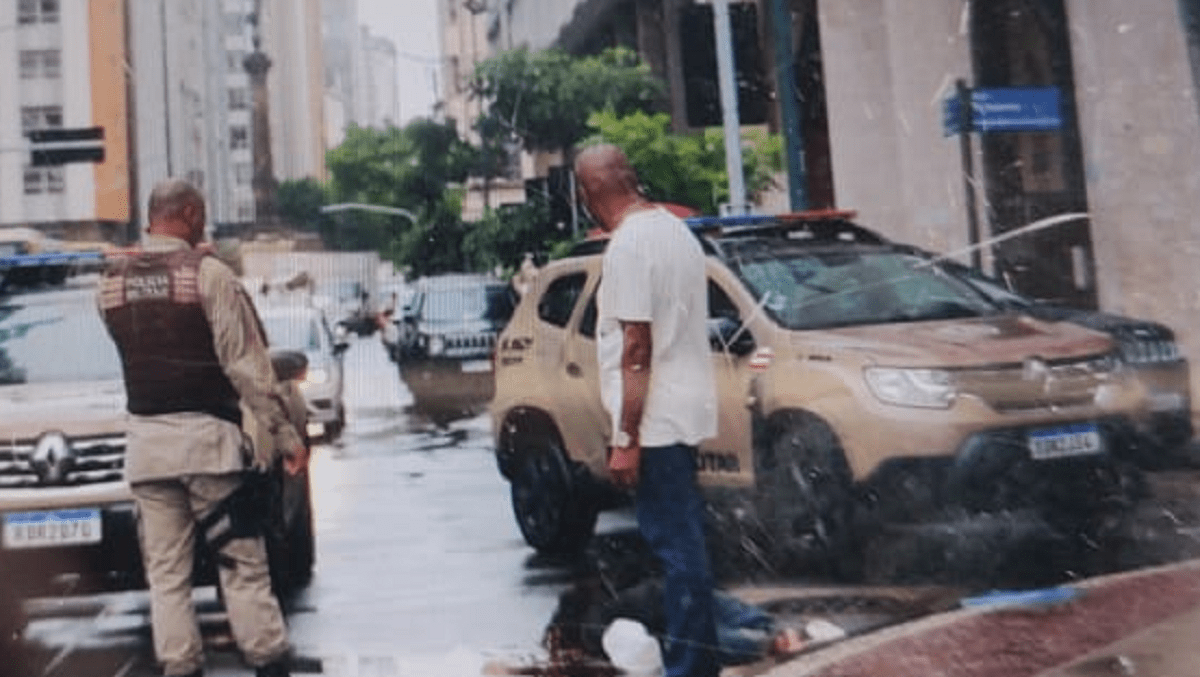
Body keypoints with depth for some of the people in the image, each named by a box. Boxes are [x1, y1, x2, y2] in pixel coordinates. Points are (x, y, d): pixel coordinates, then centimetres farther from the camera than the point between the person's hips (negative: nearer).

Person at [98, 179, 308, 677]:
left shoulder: (112, 281, 6)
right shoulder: (208, 272, -9)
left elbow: (132, 352, 11)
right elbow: (247, 365, -12)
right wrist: (285, 435, -8)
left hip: (146, 440, 4)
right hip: (206, 436, -4)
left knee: (166, 572, 8)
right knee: (242, 562, 3)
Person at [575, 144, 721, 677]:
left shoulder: (629, 244, -17)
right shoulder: (673, 228, 12)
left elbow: (637, 349, -21)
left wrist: (626, 439, -18)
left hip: (656, 419, -10)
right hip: (685, 409, 10)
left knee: (675, 541, -4)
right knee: (684, 536, 18)